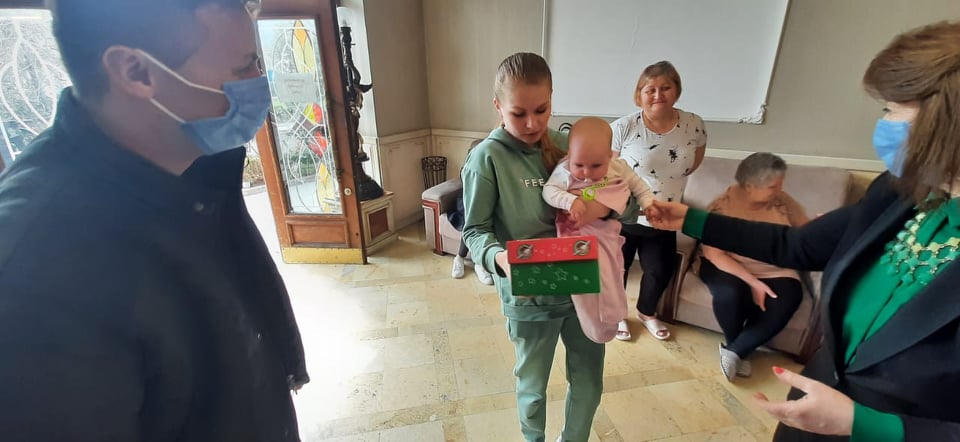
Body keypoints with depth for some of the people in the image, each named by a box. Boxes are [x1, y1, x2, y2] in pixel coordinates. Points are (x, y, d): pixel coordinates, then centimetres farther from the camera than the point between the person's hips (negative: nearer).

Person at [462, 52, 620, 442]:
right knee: (533, 384, 19)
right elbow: (475, 230, -10)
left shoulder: (563, 144, 1)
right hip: (528, 295, -4)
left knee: (589, 381, 20)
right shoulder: (486, 158, -14)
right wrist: (498, 256, -31)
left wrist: (602, 206, -17)